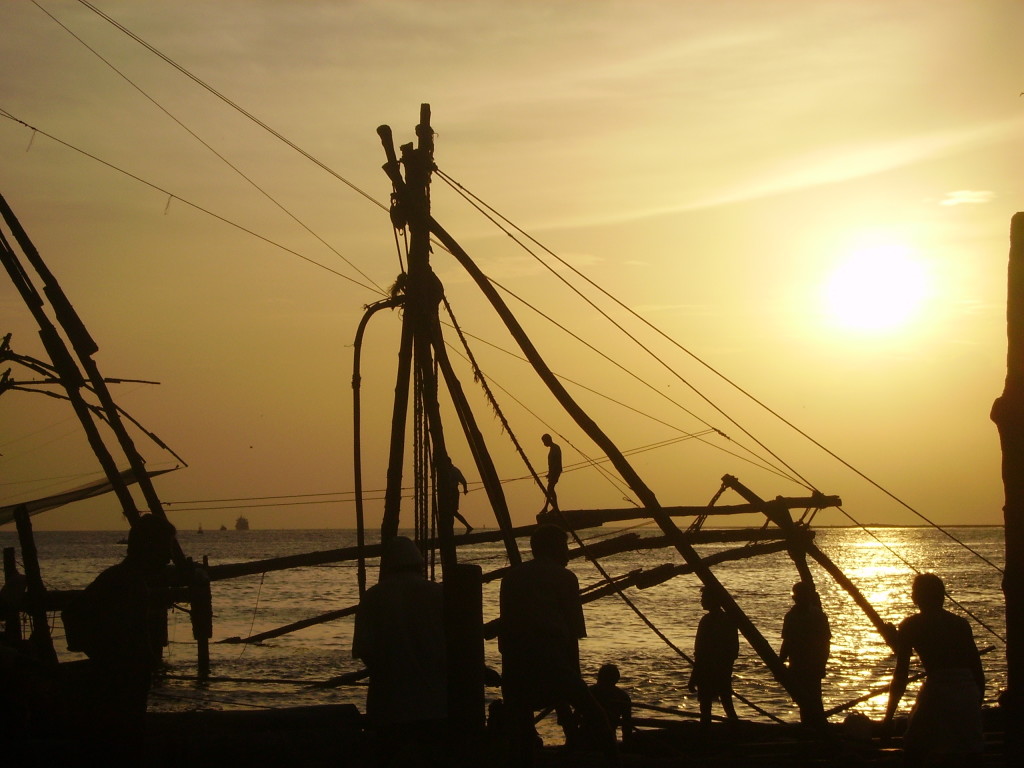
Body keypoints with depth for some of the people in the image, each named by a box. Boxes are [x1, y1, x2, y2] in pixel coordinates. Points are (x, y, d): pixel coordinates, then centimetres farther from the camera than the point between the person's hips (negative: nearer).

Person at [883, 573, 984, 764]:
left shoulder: (910, 626, 3)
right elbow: (977, 668, 13)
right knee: (955, 759, 14)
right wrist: (978, 703, 23)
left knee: (913, 755, 12)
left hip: (936, 695, -4)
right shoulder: (961, 623, 14)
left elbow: (901, 674, 1)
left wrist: (888, 717, 4)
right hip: (968, 696, 5)